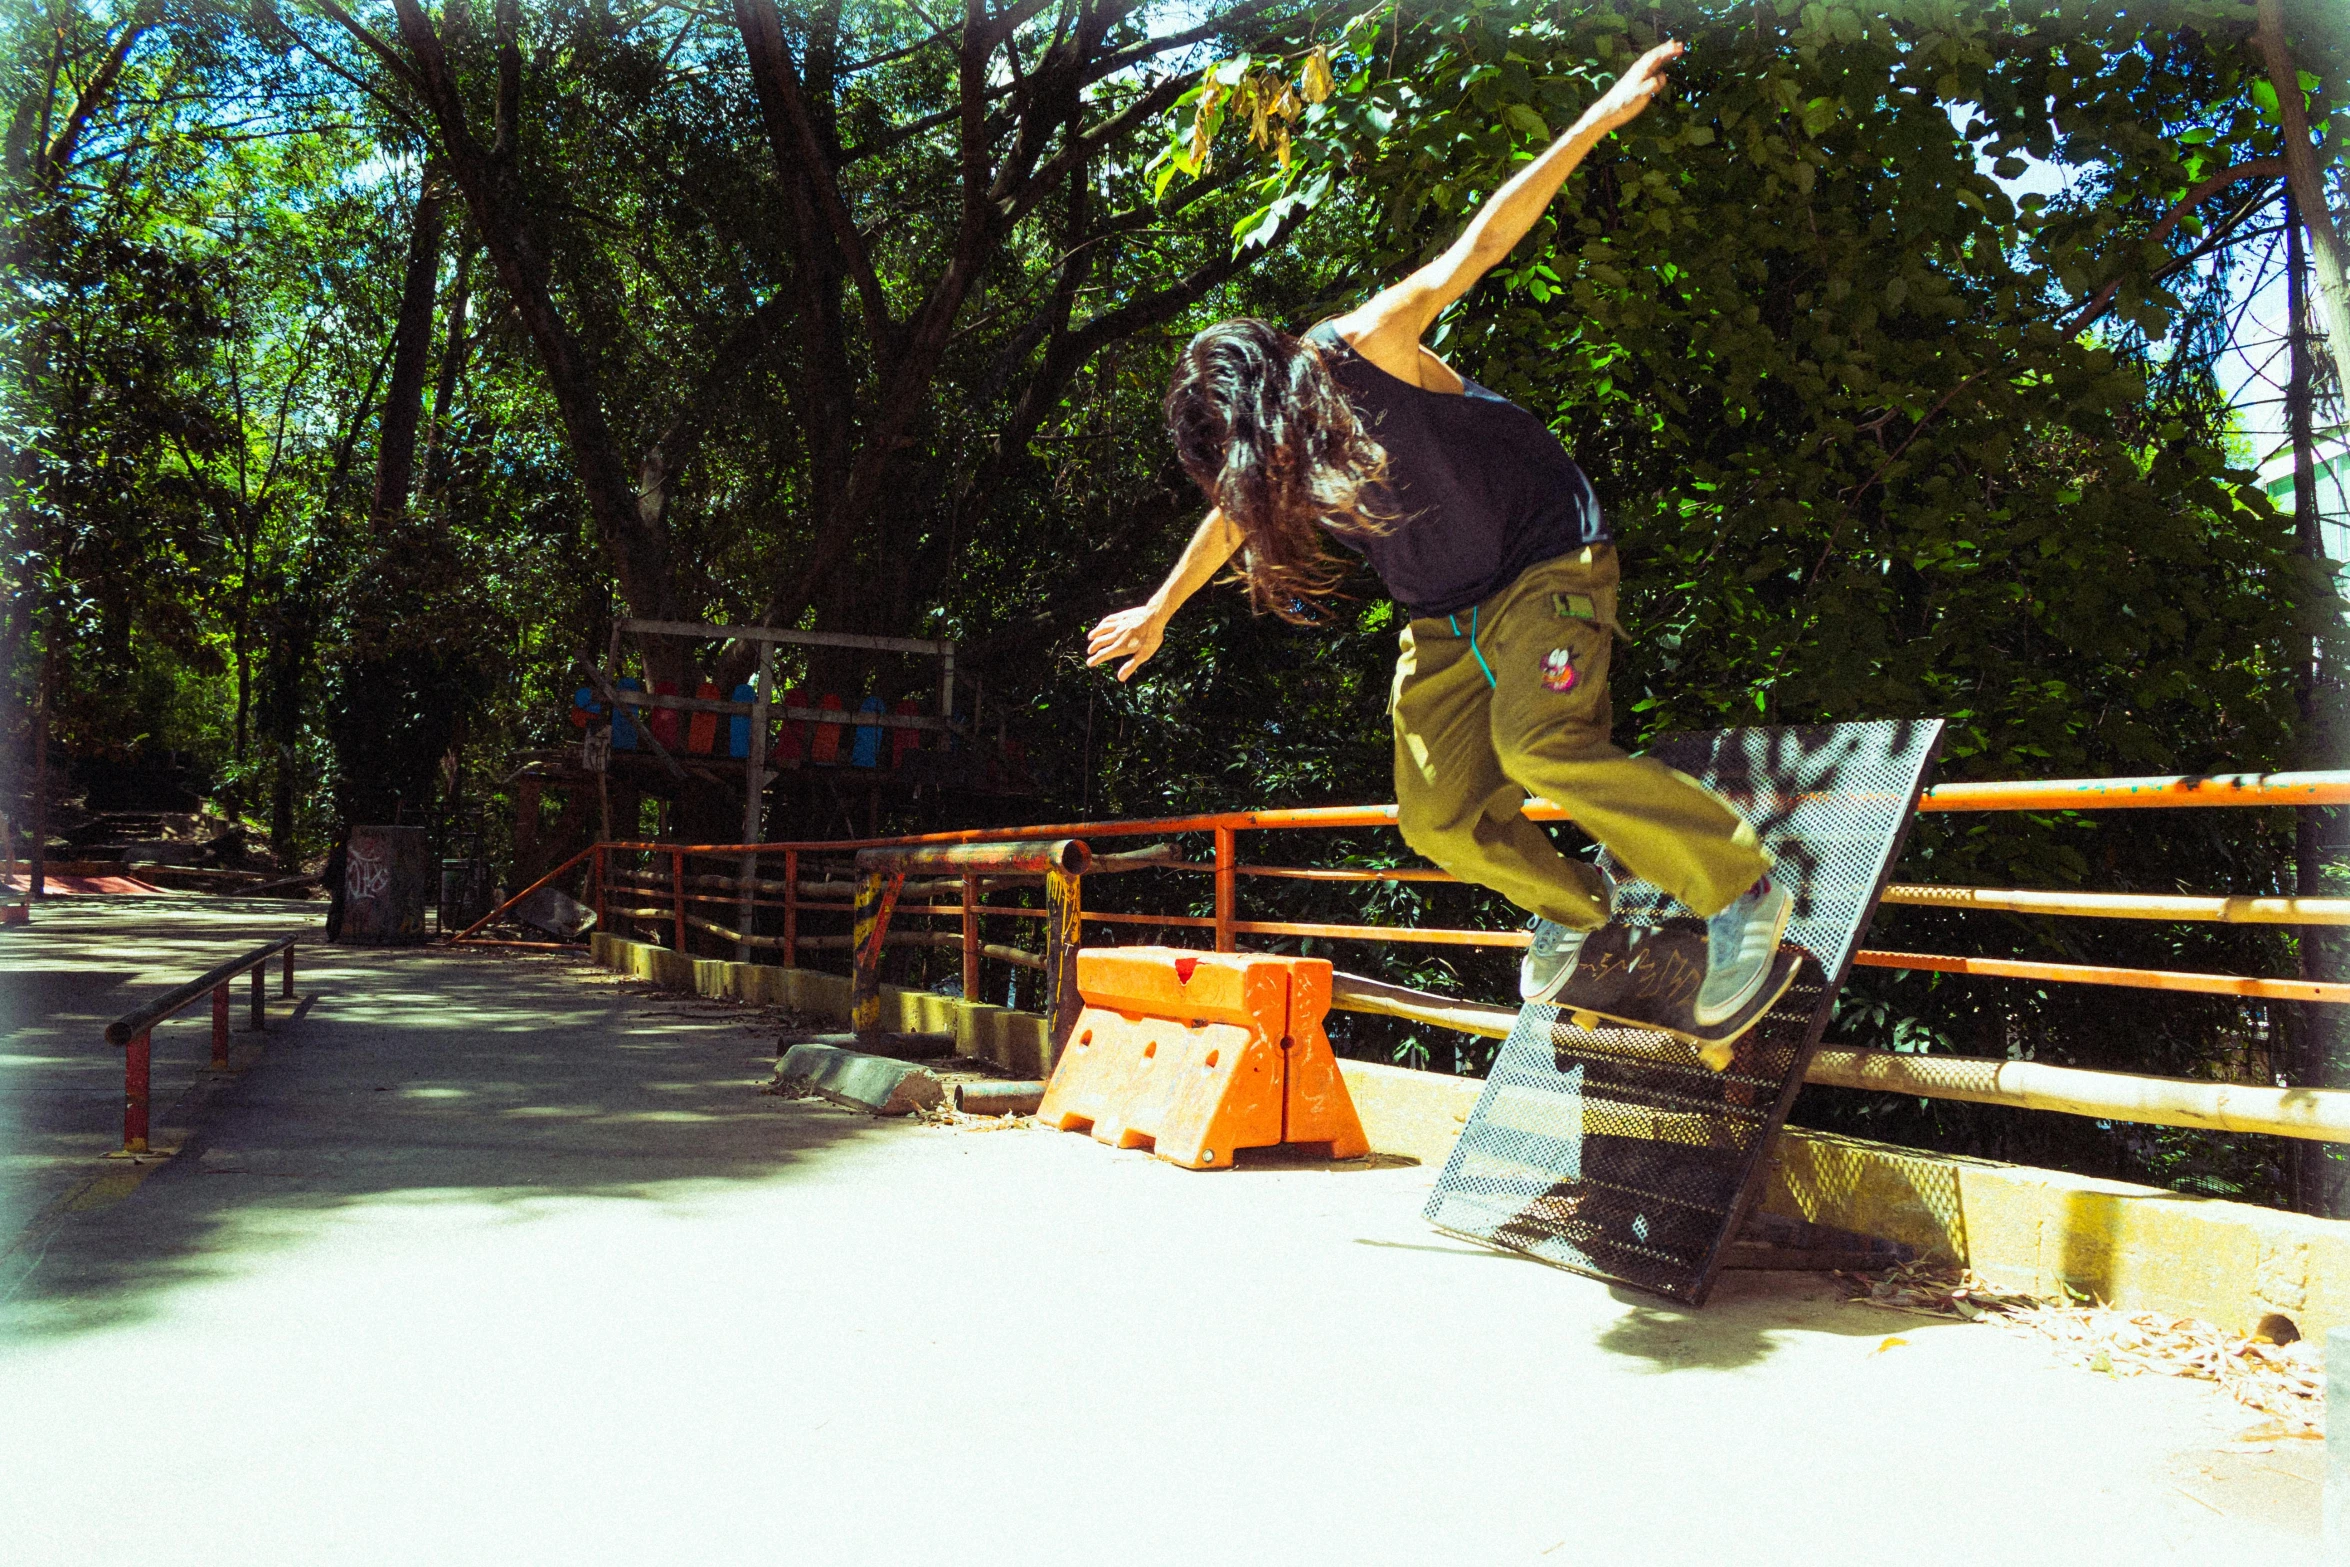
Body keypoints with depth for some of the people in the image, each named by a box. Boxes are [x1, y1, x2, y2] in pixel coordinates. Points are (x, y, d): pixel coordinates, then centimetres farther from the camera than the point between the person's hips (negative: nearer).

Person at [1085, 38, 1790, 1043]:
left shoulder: (1364, 349, -20)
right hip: (1443, 621, 7)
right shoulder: (1260, 460, -2)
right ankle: (1570, 907, 28)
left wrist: (1601, 117, -28)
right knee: (1439, 819, -1)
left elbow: (1481, 244, -23)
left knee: (1539, 745, -30)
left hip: (1546, 557, -7)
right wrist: (1159, 611, 34)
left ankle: (1743, 892, -16)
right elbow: (1231, 516, 20)